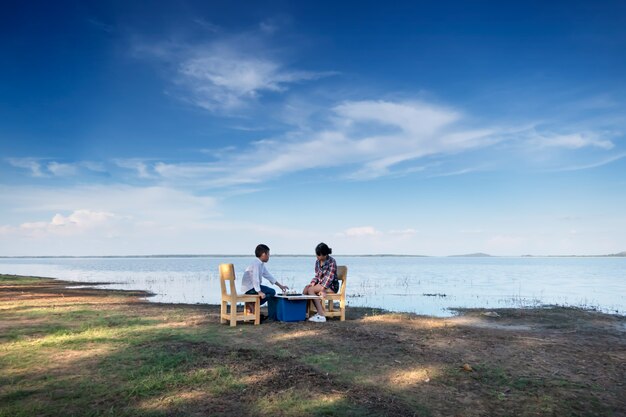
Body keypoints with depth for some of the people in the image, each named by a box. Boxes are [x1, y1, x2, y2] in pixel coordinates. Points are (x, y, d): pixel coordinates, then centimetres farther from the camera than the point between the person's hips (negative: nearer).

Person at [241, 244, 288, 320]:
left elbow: (268, 276, 18)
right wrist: (259, 291, -32)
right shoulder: (256, 264, -18)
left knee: (270, 290, 23)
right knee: (272, 292, -13)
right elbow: (255, 278, -27)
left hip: (253, 286, 10)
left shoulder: (261, 264, 13)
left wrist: (280, 285, 18)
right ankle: (252, 304, -9)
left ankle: (251, 304, 12)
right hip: (249, 288, -10)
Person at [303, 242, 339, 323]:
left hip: (331, 285, -7)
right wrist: (312, 283, -7)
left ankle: (321, 315, -26)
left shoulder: (332, 262, -13)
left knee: (310, 290, -26)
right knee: (306, 288, -19)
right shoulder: (317, 262, 7)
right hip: (320, 283, 7)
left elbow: (330, 277, -19)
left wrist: (322, 289, -26)